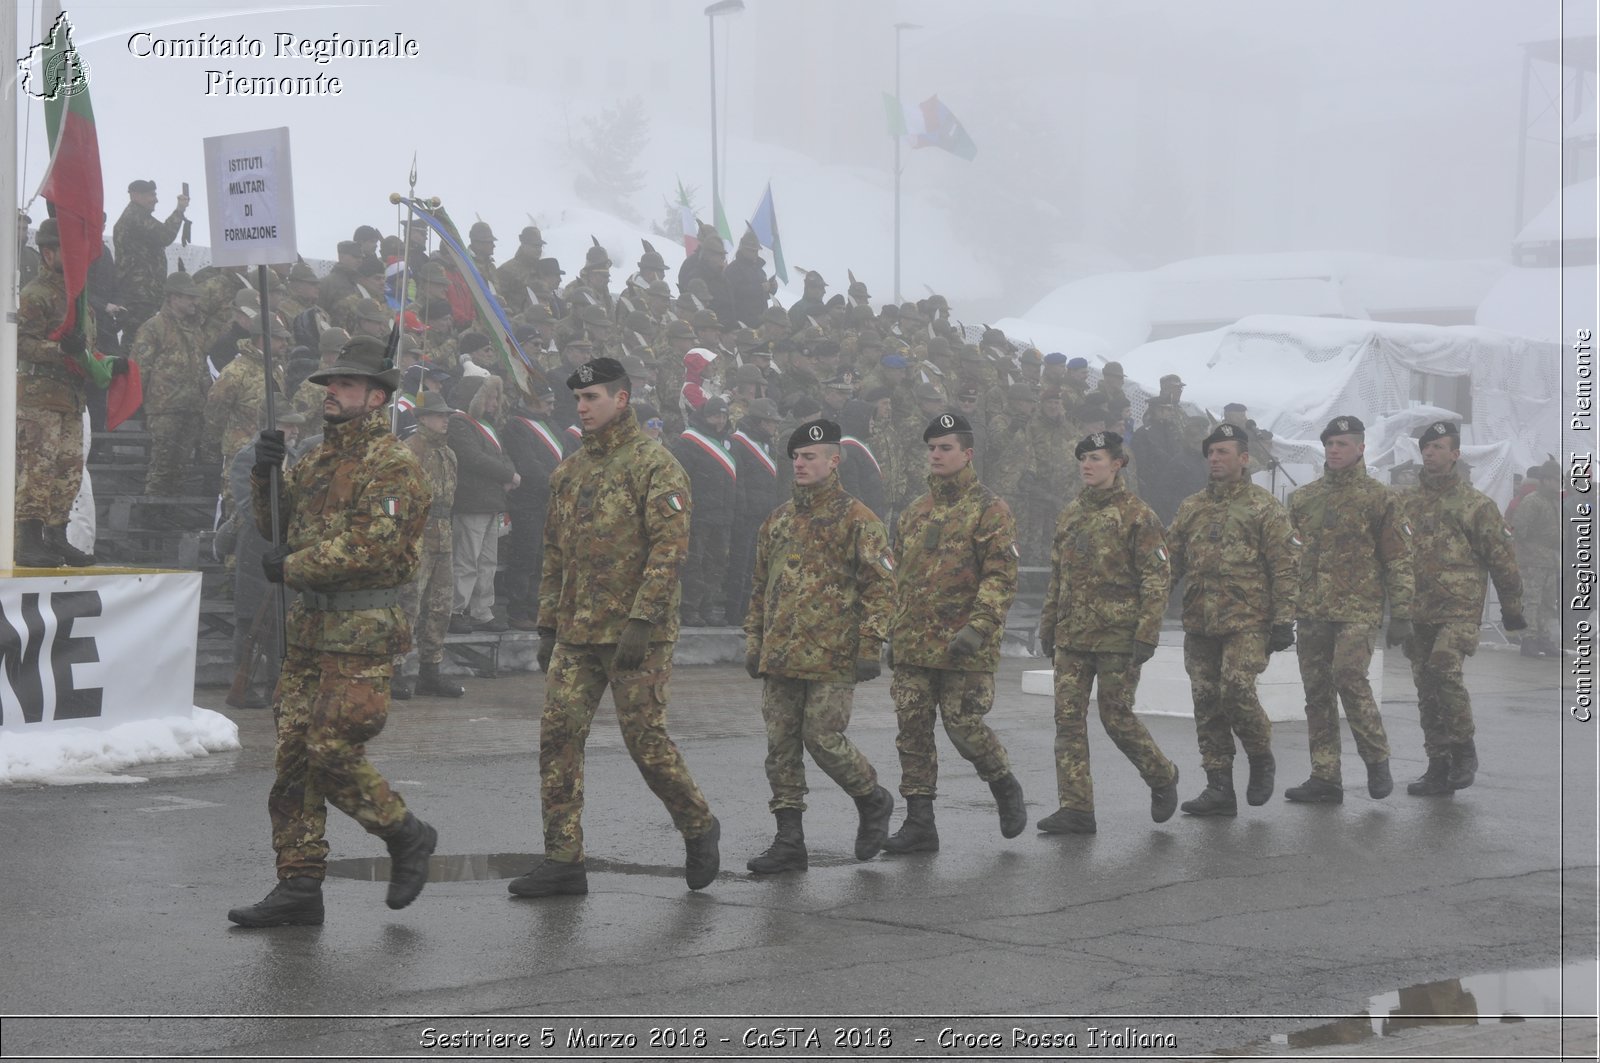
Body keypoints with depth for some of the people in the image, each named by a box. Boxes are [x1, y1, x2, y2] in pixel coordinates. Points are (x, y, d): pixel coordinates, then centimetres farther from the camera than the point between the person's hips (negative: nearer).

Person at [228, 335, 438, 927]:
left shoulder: (392, 466, -9)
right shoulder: (319, 461, 18)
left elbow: (371, 546, -19)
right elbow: (276, 526, 20)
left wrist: (291, 568, -13)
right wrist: (265, 474, 2)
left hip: (362, 638, -8)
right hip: (310, 632, 9)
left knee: (333, 754, -11)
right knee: (294, 756, 5)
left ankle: (407, 837, 12)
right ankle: (299, 888, 9)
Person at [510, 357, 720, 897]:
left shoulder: (655, 466, -7)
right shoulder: (568, 471, 16)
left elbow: (669, 548, -15)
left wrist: (642, 621, -22)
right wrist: (547, 626, 17)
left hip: (637, 635, -7)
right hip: (576, 634, 7)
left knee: (646, 740, -5)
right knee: (557, 736, -2)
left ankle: (699, 828, 19)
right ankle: (563, 860, 2)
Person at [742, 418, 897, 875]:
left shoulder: (856, 520, -4)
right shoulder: (778, 521, 15)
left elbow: (881, 585, -8)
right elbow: (760, 586, 22)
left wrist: (869, 646, -14)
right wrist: (754, 642, 16)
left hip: (833, 659, -6)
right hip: (780, 659, 6)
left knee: (823, 738, -8)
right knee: (781, 746, 4)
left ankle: (874, 802, 19)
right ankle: (789, 841, 9)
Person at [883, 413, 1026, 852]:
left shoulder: (989, 509, -4)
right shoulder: (915, 513, 17)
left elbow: (1002, 575, -11)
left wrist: (979, 627, -22)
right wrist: (894, 634, 18)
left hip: (964, 649, -6)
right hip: (913, 648, 6)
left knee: (964, 726, -7)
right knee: (912, 732, 3)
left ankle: (1006, 788, 21)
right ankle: (919, 823, 8)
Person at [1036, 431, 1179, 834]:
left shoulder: (1136, 514, -7)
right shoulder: (1070, 513, 13)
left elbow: (1158, 577, -10)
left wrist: (1147, 634, -16)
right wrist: (1048, 625, 18)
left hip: (1117, 637, -6)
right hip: (1071, 637, 6)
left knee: (1116, 717, -1)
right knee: (1068, 717, 0)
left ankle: (1162, 777, 24)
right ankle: (1076, 808, 2)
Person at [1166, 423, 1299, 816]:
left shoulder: (1264, 507, 0)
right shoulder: (1190, 508, 16)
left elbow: (1286, 566, -3)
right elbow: (1171, 561, 17)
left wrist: (1283, 619, -10)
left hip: (1246, 621, -6)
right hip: (1199, 623, 6)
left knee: (1236, 689, -19)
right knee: (1206, 703, 3)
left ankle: (1262, 761, 6)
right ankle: (1219, 787, 9)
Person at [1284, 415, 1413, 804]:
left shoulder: (1379, 498, 1)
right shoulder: (1303, 498, 14)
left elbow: (1399, 560, -1)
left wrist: (1401, 615, -6)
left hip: (1358, 609, -5)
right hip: (1311, 611, 5)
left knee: (1349, 677, -19)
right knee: (1316, 691, 4)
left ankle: (1377, 761, -1)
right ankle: (1325, 779, 10)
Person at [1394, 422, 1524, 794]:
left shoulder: (1475, 504, -1)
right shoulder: (1405, 502, 12)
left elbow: (1500, 557, 2)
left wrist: (1511, 607, 3)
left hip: (1459, 609, -5)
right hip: (1417, 611, 5)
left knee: (1443, 670, -24)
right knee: (1426, 690, 5)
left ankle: (1464, 752, -7)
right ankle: (1439, 767, 12)